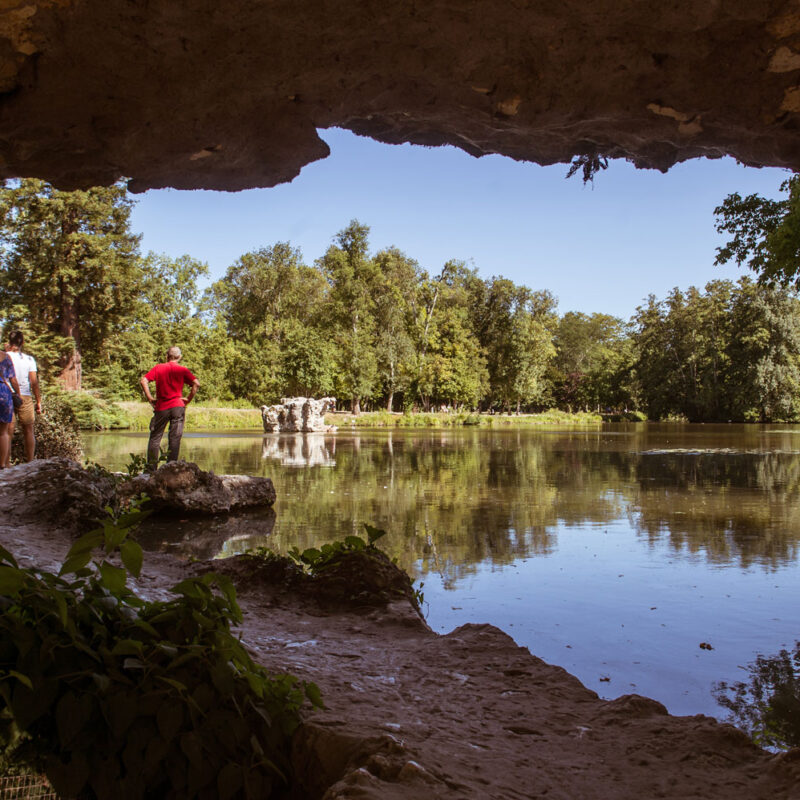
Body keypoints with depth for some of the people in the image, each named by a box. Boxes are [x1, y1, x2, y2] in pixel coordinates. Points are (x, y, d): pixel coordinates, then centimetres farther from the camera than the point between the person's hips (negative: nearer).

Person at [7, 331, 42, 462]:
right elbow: (34, 382, -3)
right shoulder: (29, 359, -1)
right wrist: (39, 402, 2)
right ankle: (30, 463, 13)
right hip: (25, 397, 0)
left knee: (8, 432, 3)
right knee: (28, 431, 10)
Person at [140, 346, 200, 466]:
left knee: (155, 437, 8)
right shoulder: (182, 370, 4)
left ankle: (151, 467, 5)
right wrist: (188, 400, 0)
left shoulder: (158, 368, 6)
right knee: (175, 438, 2)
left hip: (161, 407, 0)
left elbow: (143, 380, -5)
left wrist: (149, 398, -1)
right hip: (178, 406, 0)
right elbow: (196, 383, -8)